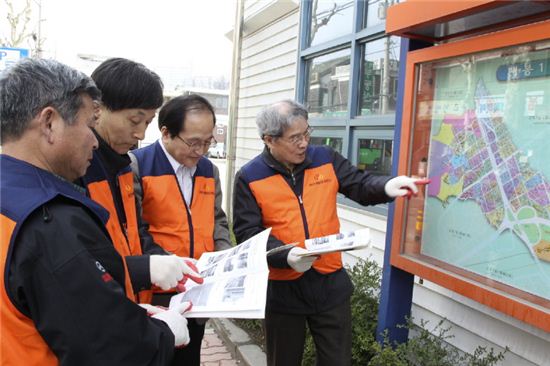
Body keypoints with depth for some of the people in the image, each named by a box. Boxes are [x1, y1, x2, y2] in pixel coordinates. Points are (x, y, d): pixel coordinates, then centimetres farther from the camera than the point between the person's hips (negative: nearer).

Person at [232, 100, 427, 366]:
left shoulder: (326, 159, 1)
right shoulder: (249, 177, -9)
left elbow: (360, 185, 3)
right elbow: (247, 234, -12)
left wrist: (386, 186, -20)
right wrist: (286, 256, -28)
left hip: (330, 283, 2)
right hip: (282, 289, -2)